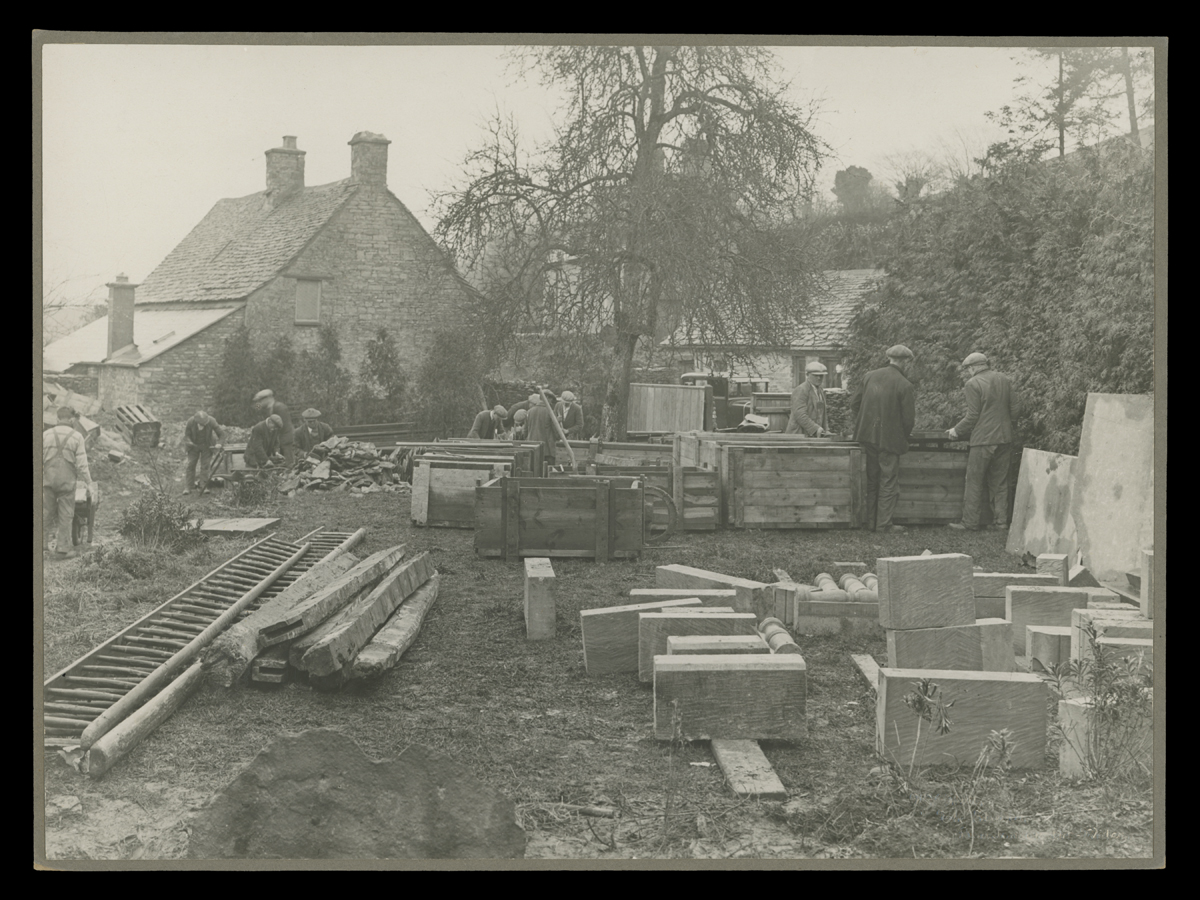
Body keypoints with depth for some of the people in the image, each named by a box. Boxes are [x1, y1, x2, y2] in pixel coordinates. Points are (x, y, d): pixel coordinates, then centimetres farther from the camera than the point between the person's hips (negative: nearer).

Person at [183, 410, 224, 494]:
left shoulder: (211, 421, -26)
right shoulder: (190, 422, -24)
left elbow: (221, 434, -17)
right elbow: (186, 435, -10)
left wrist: (218, 443, -34)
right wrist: (189, 442, -32)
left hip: (207, 446, -1)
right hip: (194, 445, 1)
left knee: (205, 466, -5)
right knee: (191, 465, -2)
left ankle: (203, 487, -1)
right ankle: (188, 487, 2)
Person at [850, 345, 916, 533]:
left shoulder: (869, 376, 1)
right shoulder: (904, 385, -14)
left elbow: (854, 403, 7)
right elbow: (908, 418, -10)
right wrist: (904, 437, 7)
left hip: (867, 435, 5)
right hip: (889, 439, -5)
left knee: (872, 480, 15)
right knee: (889, 482, 5)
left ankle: (871, 521, 20)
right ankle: (884, 523, 6)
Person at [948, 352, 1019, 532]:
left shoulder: (973, 384, -9)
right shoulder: (1004, 380, 9)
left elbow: (972, 416, -12)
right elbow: (1013, 409, 11)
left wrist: (957, 431, 1)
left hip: (983, 439, -6)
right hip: (1004, 439, 6)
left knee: (974, 483, 1)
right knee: (1000, 482, 12)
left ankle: (970, 522, 3)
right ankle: (1000, 522, 12)